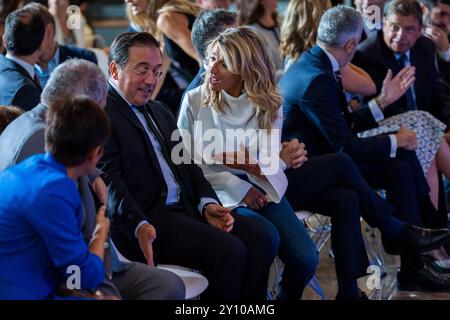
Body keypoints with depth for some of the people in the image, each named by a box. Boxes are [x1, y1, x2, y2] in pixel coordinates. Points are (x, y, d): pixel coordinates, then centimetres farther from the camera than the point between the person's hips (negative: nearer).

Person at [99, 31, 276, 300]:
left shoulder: (160, 112, 24)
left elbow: (186, 163, 19)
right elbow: (109, 180, -15)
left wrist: (207, 203, 0)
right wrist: (139, 227, -29)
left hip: (186, 207, 9)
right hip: (141, 220, -9)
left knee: (259, 237, -11)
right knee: (229, 250, -25)